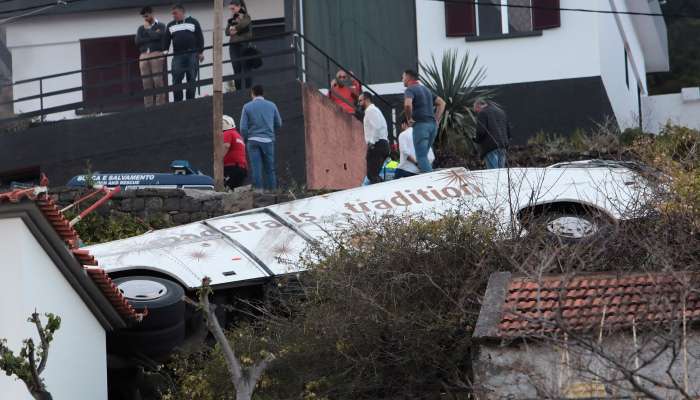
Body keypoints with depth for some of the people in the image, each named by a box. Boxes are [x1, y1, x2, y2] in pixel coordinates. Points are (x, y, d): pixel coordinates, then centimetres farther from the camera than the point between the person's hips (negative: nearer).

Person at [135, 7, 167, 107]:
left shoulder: (161, 26, 10)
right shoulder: (141, 28, 21)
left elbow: (157, 36, -9)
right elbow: (137, 41, 4)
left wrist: (148, 29, 5)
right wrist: (152, 37, -2)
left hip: (156, 55, -4)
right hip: (144, 56, 4)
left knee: (158, 82, -11)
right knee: (146, 84, -2)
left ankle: (160, 105, -13)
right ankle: (148, 107, -4)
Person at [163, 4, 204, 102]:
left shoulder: (193, 22, 7)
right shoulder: (171, 26, 16)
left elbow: (200, 38, 5)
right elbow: (166, 40, 11)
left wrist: (201, 52, -3)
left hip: (192, 55, -2)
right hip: (177, 56, 2)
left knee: (191, 79, 0)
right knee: (176, 80, -7)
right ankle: (177, 102, -4)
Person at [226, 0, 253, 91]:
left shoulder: (246, 16, 1)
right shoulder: (232, 19, 15)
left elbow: (243, 23, -21)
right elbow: (227, 32, 7)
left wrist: (234, 28, -8)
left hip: (244, 45, -5)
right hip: (234, 46, 5)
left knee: (246, 69, -3)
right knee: (236, 70, 3)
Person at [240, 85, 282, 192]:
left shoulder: (247, 106, 1)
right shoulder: (271, 105, 7)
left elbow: (243, 127, -3)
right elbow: (278, 124, 13)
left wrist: (246, 140, 12)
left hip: (253, 140, -2)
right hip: (268, 140, 2)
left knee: (256, 167, -4)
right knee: (269, 168, 7)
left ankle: (258, 190, -11)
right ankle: (271, 190, 6)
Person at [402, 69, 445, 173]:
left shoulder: (410, 90, -4)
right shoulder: (426, 89, 22)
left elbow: (407, 104, -25)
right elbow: (441, 103, 24)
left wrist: (409, 119, -11)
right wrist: (437, 119, 18)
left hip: (421, 125, -8)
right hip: (432, 124, 8)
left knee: (421, 157, -7)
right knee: (424, 155, 14)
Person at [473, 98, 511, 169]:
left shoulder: (482, 113, -4)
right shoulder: (501, 111, 19)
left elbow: (481, 131, -14)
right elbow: (508, 130, 19)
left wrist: (477, 140, 4)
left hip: (490, 147, -7)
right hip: (502, 147, 7)